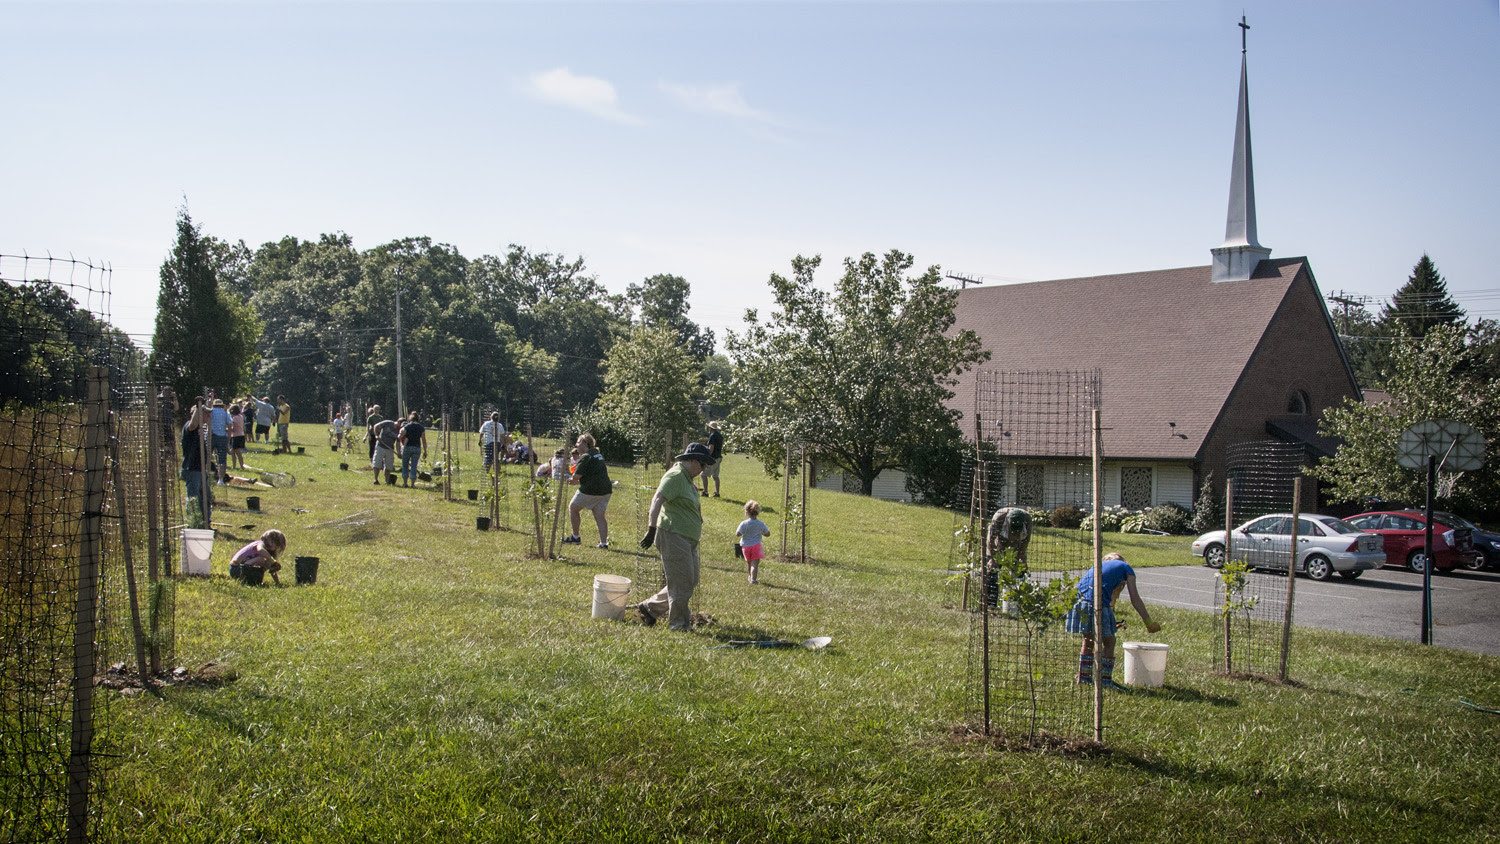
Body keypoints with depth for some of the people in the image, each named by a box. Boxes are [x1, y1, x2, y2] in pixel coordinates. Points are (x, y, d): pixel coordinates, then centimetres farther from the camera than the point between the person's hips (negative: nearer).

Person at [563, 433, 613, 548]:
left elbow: (577, 476, -14)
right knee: (600, 515, 7)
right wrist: (576, 481, 25)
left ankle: (575, 537, 18)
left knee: (573, 507, 12)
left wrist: (572, 480, 9)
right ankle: (604, 542, -3)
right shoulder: (599, 455, 18)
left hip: (590, 490, -8)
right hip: (606, 489, 8)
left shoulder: (585, 457, -11)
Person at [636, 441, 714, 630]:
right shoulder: (675, 476, -13)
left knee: (690, 582, 12)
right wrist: (651, 529, -33)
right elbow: (657, 500, -25)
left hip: (688, 539, 10)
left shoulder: (688, 480, 19)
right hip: (674, 536, -10)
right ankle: (679, 625, 6)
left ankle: (649, 608, 22)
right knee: (681, 583, -5)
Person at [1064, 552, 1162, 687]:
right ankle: (1105, 680, 14)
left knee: (1088, 640, 24)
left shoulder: (1101, 565, 35)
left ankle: (1084, 677, 31)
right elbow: (1135, 599, 10)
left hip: (1079, 599, 6)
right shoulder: (1126, 568, 19)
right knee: (1108, 642, 12)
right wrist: (1149, 623, 14)